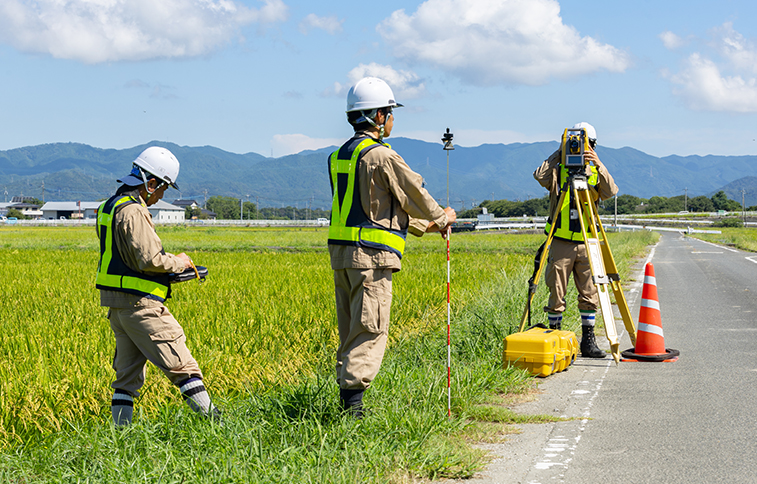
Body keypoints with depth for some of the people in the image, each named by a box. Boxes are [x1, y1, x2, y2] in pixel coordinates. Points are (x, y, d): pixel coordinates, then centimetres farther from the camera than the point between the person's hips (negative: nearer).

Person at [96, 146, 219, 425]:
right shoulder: (133, 211, -17)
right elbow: (150, 260, -24)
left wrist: (168, 262, 16)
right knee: (182, 366, -5)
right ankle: (214, 423, -1)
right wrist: (178, 263, -5)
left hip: (115, 303, 10)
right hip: (139, 303, -10)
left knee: (128, 374, 12)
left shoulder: (111, 205, 16)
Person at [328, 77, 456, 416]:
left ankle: (347, 399, 14)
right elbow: (414, 195, -1)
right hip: (371, 254, -9)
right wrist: (441, 219, 18)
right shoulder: (381, 155, -12)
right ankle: (352, 402, -13)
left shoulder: (340, 156, 16)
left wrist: (424, 226, 29)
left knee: (350, 332, 12)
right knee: (370, 331, -7)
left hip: (341, 250, 9)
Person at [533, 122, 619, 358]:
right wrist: (559, 154, -11)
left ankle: (588, 341, 11)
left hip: (586, 243, 2)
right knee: (556, 295, 1)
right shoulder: (558, 171, 4)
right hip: (561, 242, -2)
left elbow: (611, 192, -10)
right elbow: (539, 176, -16)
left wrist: (599, 166, -23)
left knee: (590, 294, 2)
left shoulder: (596, 173, 9)